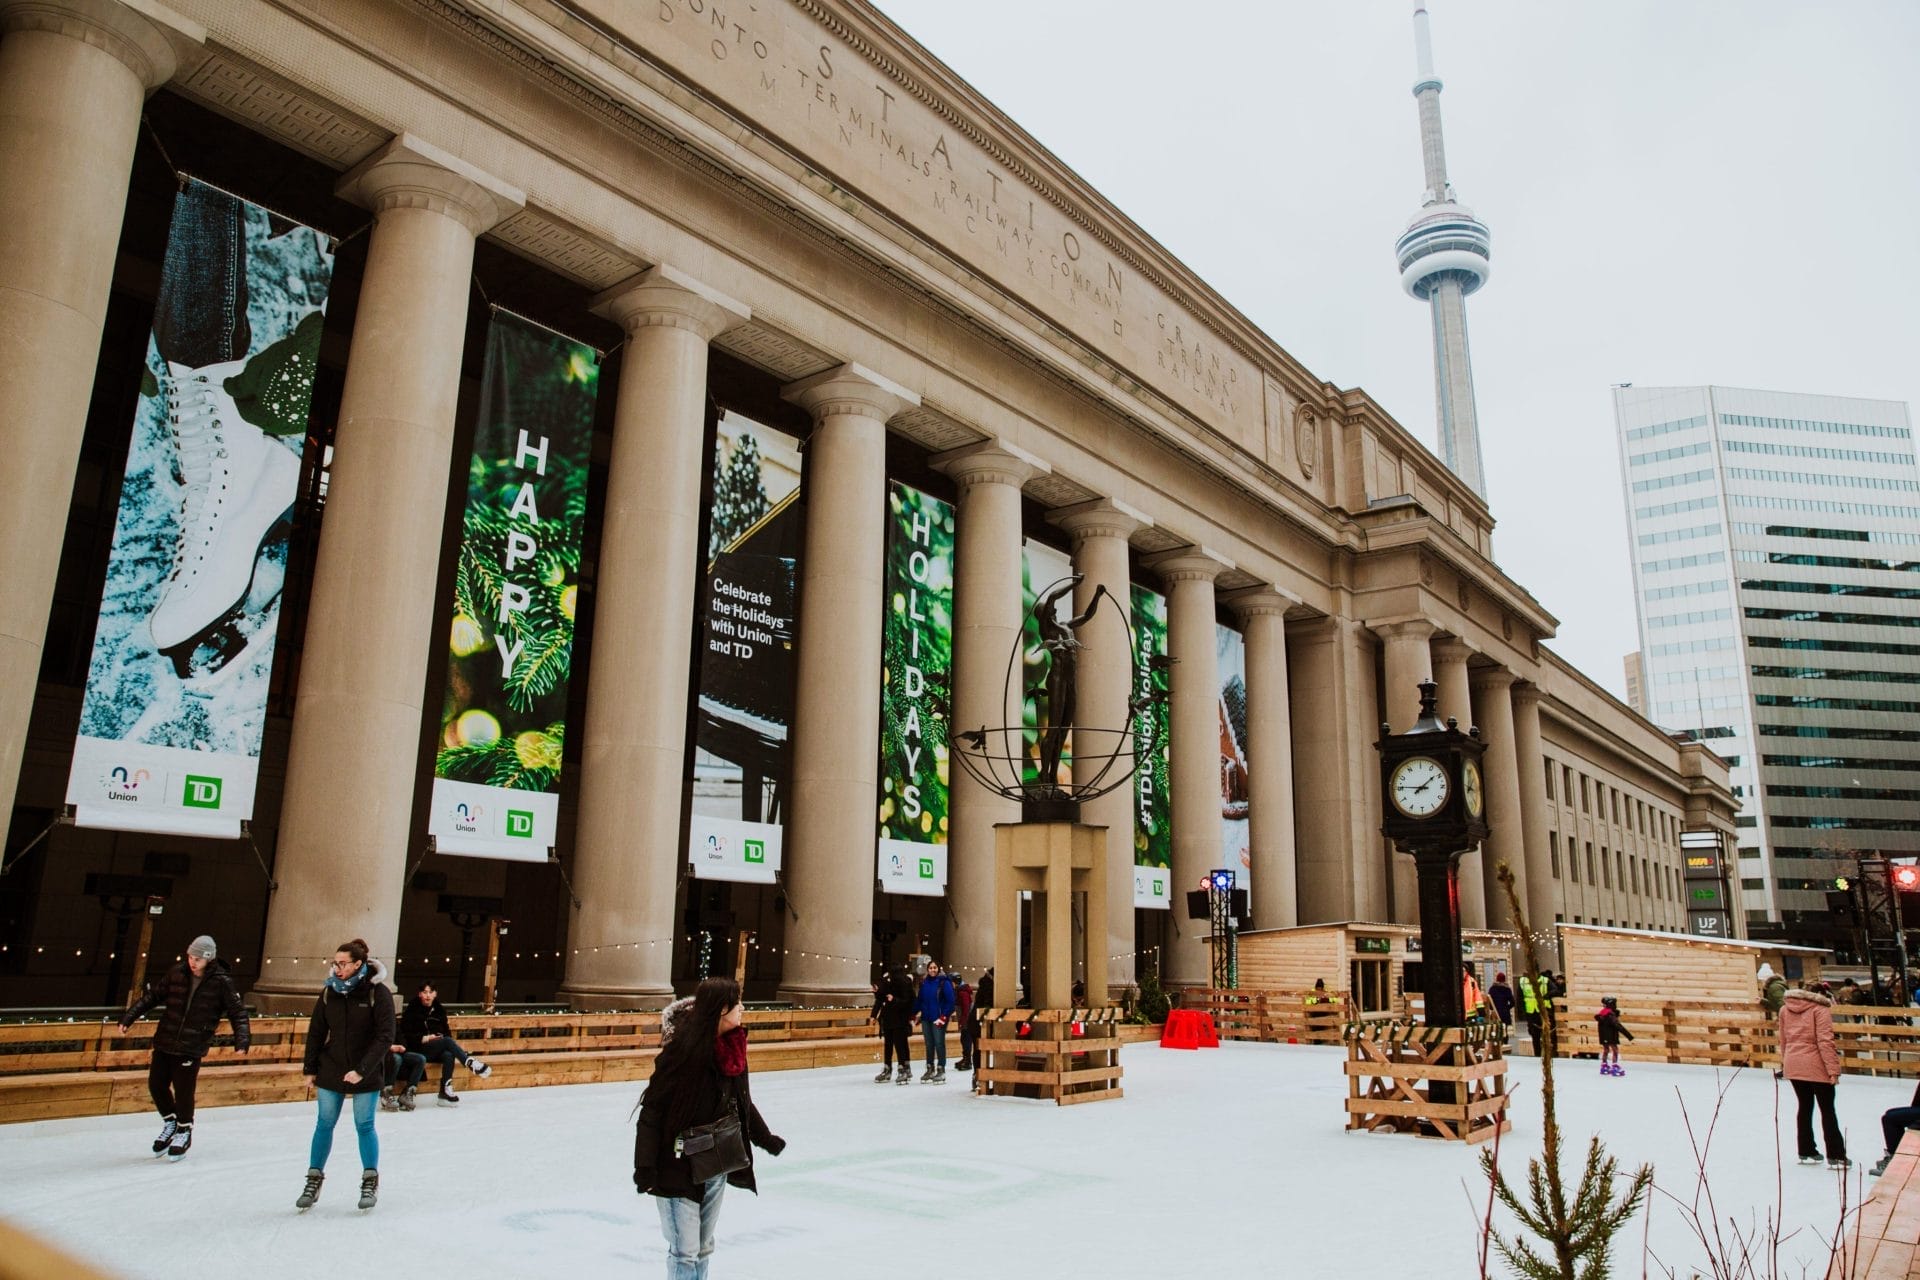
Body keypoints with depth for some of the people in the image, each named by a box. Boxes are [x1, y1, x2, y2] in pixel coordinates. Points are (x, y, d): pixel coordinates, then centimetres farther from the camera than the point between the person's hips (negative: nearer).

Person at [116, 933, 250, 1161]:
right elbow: (152, 995, 12)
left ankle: (184, 1131, 24)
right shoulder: (177, 973, -1)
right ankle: (170, 1123, 35)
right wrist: (129, 1017, 8)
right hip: (164, 1042, 4)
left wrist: (242, 1039, -15)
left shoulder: (221, 982, -10)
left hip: (191, 1048, -4)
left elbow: (237, 1012, -4)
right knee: (156, 1085, 9)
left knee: (183, 1091, -1)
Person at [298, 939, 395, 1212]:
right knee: (324, 1125, 8)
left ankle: (370, 1181, 19)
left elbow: (384, 1036, -16)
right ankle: (314, 1179, 23)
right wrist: (310, 1069, 6)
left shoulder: (377, 992, -14)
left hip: (366, 1074, -3)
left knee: (365, 1126, 4)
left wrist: (362, 1070, -21)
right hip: (331, 1071, 3)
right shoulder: (329, 992, -2)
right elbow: (316, 1032, 6)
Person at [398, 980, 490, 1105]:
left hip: (438, 1051, 4)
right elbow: (405, 1033, -6)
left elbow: (446, 1031, 19)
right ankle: (472, 1063, -40)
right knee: (447, 1041, -32)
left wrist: (443, 1037, -3)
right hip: (419, 1049, -4)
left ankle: (445, 1091, -33)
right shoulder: (412, 1011, -2)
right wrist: (424, 1038, -18)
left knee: (449, 1055, -32)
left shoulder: (439, 1011, 12)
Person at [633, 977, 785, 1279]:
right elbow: (653, 1107, -18)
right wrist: (645, 1165, -20)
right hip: (679, 1165, -7)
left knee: (703, 1248, 16)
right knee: (685, 1252, -1)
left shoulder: (731, 1046, -1)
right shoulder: (684, 1048, -22)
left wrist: (765, 1138, 23)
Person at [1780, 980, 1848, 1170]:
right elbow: (1824, 1041, -17)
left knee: (1805, 1107, 16)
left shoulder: (1785, 1008, 10)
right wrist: (1833, 1069, -16)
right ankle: (1836, 1157, 8)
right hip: (1816, 1066, -5)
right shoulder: (1821, 1010, -9)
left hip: (1793, 1065, 5)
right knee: (1827, 1110, 5)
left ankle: (1806, 1153, 21)